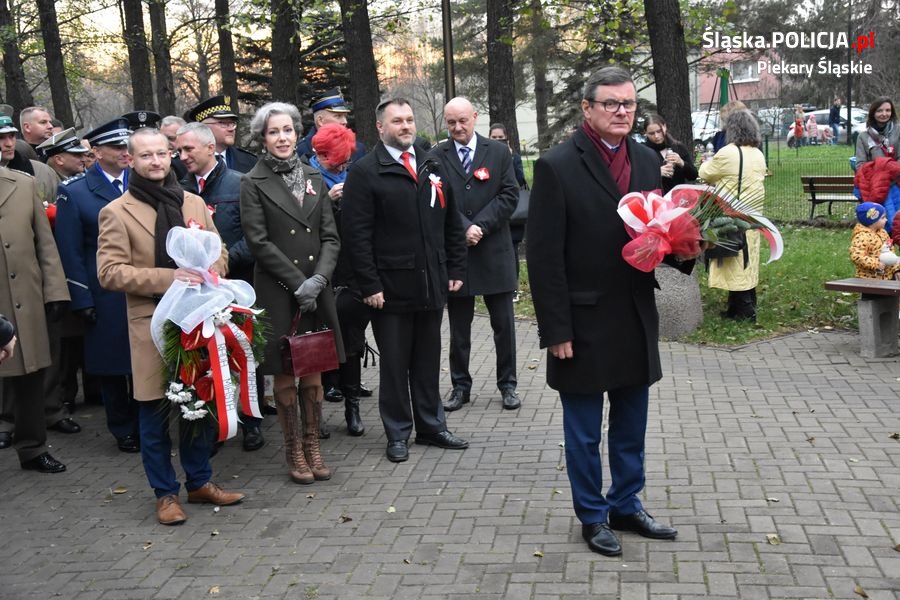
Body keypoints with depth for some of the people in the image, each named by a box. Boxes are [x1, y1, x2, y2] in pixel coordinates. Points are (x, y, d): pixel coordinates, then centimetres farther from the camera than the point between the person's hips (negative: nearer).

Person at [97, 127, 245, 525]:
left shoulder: (194, 203, 11)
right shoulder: (116, 212, -4)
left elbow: (218, 254, 14)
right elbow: (110, 272, -11)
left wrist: (207, 276, -8)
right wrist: (168, 278, -19)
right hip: (152, 323, -4)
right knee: (155, 412, 4)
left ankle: (200, 481, 27)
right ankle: (165, 493, 18)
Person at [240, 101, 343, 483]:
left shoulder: (313, 177, 10)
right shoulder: (254, 183, -2)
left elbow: (330, 237, 7)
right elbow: (258, 241, -8)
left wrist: (319, 278, -9)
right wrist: (298, 283, -13)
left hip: (315, 290, 3)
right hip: (277, 293, -3)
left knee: (313, 373, 7)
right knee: (285, 376, 5)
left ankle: (313, 447, 20)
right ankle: (295, 452, 17)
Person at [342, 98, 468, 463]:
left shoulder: (433, 167, 12)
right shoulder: (365, 172, -5)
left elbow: (452, 223, 15)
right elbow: (356, 234, -10)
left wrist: (456, 269, 8)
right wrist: (370, 285, -15)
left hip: (432, 284, 5)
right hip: (391, 288, -4)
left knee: (428, 360, 14)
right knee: (394, 364, 6)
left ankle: (431, 426, 26)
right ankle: (398, 435, 18)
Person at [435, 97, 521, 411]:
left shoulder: (499, 152, 3)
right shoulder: (436, 157, 0)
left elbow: (509, 195, -3)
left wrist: (479, 225, -13)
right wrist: (464, 228, -17)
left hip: (494, 250, 0)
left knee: (504, 324, 7)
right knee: (459, 327, 9)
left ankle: (507, 384, 20)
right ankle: (460, 386, 21)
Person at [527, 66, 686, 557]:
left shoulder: (646, 160, 6)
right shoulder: (557, 166, -12)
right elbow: (544, 255, -13)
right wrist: (556, 329, -15)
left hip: (636, 317, 6)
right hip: (584, 322, -5)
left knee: (631, 425, 18)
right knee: (584, 430, 10)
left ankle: (626, 505, 35)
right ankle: (592, 516, 27)